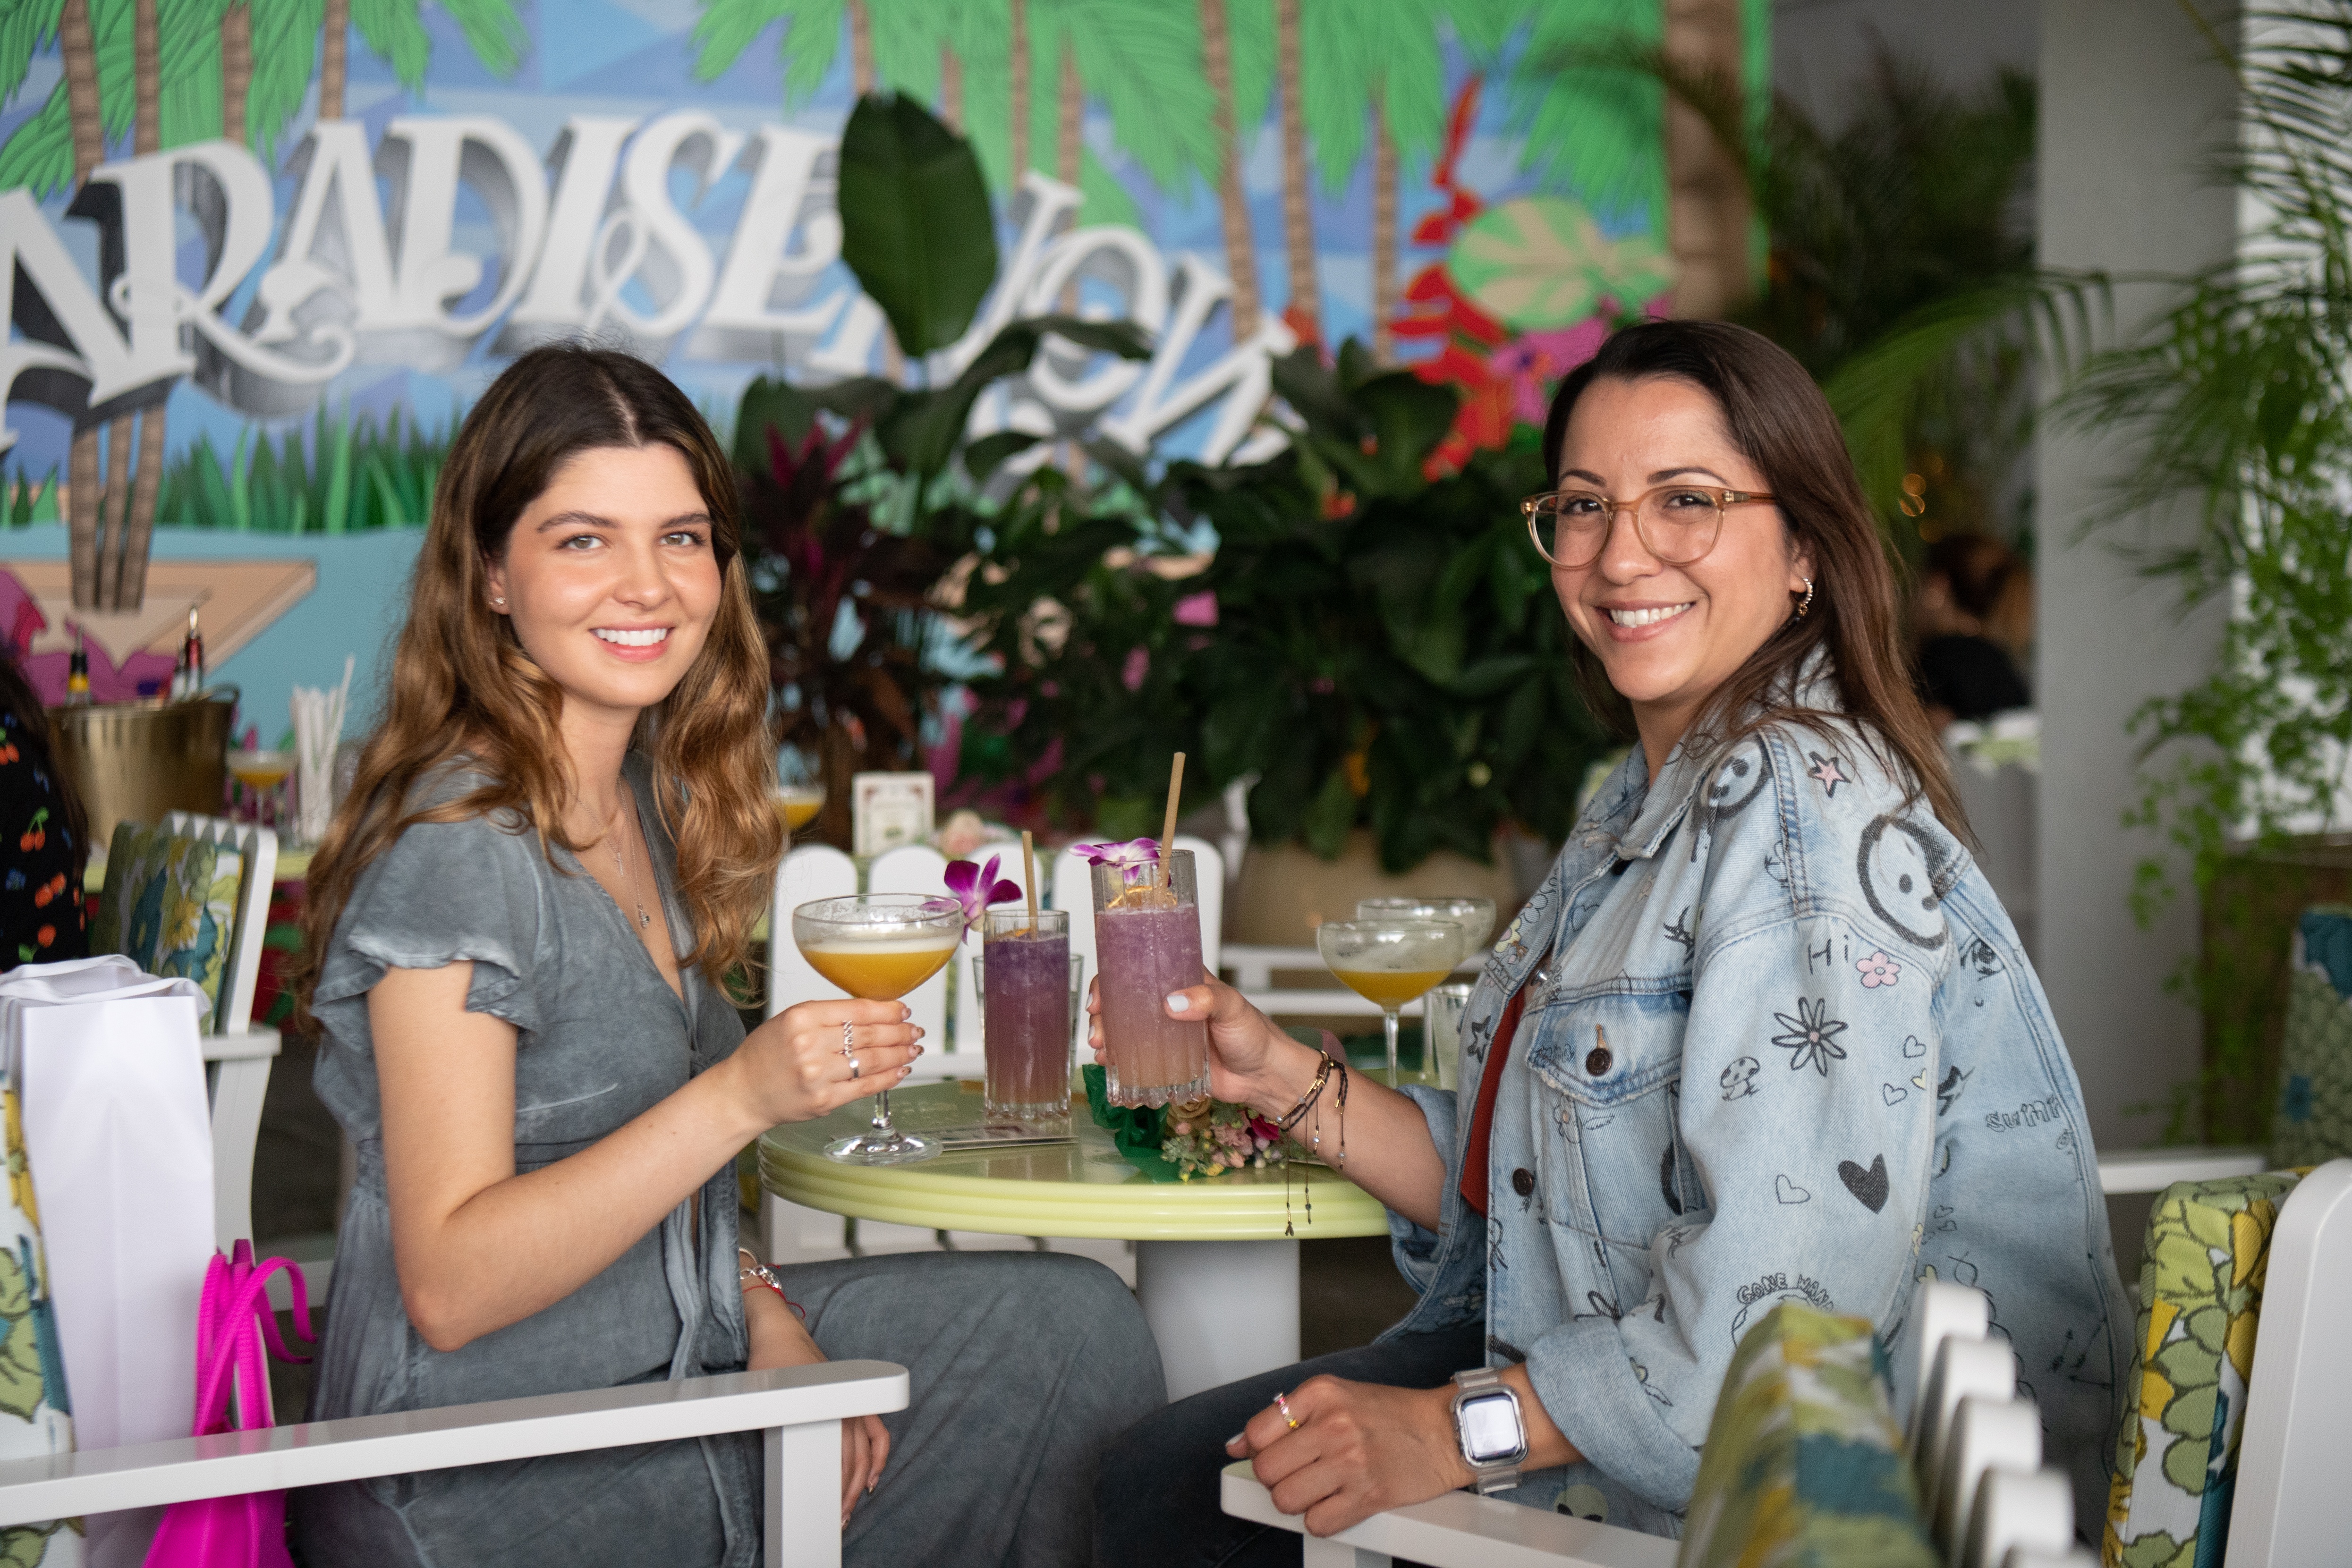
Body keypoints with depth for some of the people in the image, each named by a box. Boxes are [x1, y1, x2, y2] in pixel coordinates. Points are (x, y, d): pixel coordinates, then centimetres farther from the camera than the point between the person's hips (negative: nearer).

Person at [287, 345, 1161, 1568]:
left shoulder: (646, 793, 7)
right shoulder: (456, 851, -20)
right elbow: (449, 1286, -24)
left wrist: (766, 1314, -1)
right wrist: (743, 1094, -30)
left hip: (673, 1365, 8)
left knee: (1074, 1328, 6)